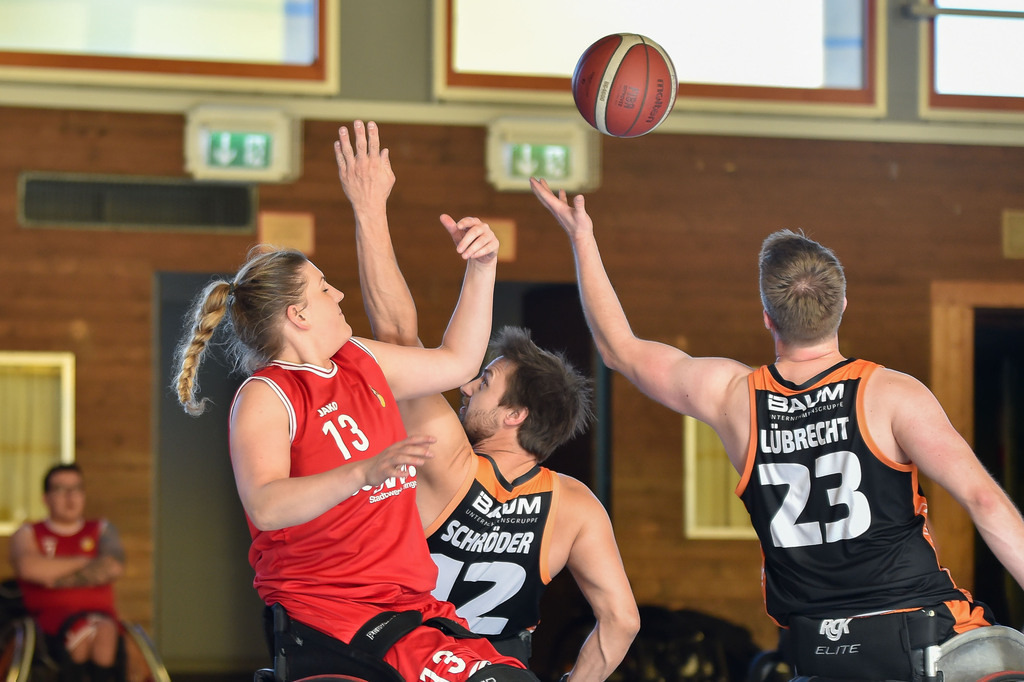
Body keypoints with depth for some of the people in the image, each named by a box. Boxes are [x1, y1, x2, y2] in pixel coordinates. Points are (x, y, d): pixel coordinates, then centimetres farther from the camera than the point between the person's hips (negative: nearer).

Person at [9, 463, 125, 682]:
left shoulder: (102, 530, 21)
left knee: (105, 631, -36)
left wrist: (59, 577, -5)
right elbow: (28, 566, -8)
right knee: (82, 631, -37)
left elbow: (114, 567, 0)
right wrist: (85, 562, 0)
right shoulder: (28, 534, 16)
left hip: (99, 612, 2)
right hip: (50, 613, -2)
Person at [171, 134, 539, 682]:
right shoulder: (265, 396, -8)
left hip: (408, 603, 8)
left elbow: (456, 361, 33)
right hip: (323, 616, -8)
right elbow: (265, 507, -25)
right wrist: (365, 473, -37)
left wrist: (481, 267, 24)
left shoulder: (358, 362, 18)